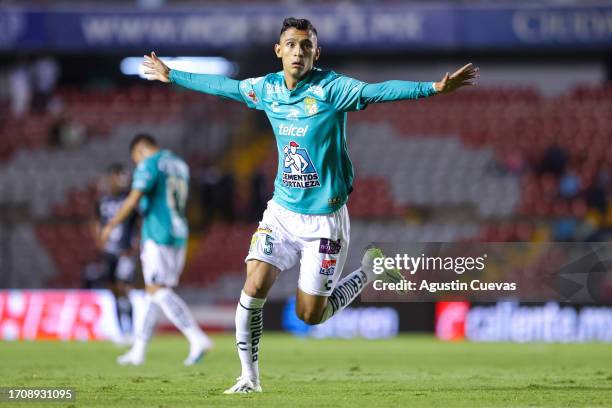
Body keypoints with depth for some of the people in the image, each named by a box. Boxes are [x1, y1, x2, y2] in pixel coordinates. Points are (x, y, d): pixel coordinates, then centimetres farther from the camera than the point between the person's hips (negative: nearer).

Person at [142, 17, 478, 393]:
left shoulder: (330, 88, -15)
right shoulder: (267, 88, 0)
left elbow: (378, 91, -28)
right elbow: (221, 86, 17)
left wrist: (435, 87, -42)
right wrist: (172, 76, 27)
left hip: (324, 218, -4)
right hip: (281, 211, 4)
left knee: (310, 315, 1)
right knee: (253, 290, -11)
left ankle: (370, 270, 26)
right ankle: (250, 377, 5)